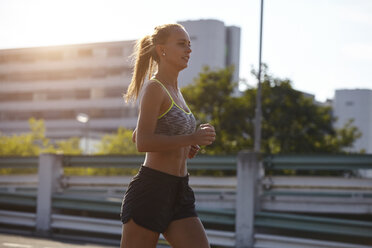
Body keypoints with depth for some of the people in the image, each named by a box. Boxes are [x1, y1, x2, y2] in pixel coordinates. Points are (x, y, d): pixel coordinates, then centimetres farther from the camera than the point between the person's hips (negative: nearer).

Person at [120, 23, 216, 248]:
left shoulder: (174, 91, 18)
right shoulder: (154, 88, -9)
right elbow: (142, 142, -19)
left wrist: (184, 148, 14)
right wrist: (191, 138, -21)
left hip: (179, 193, 8)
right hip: (151, 189, -8)